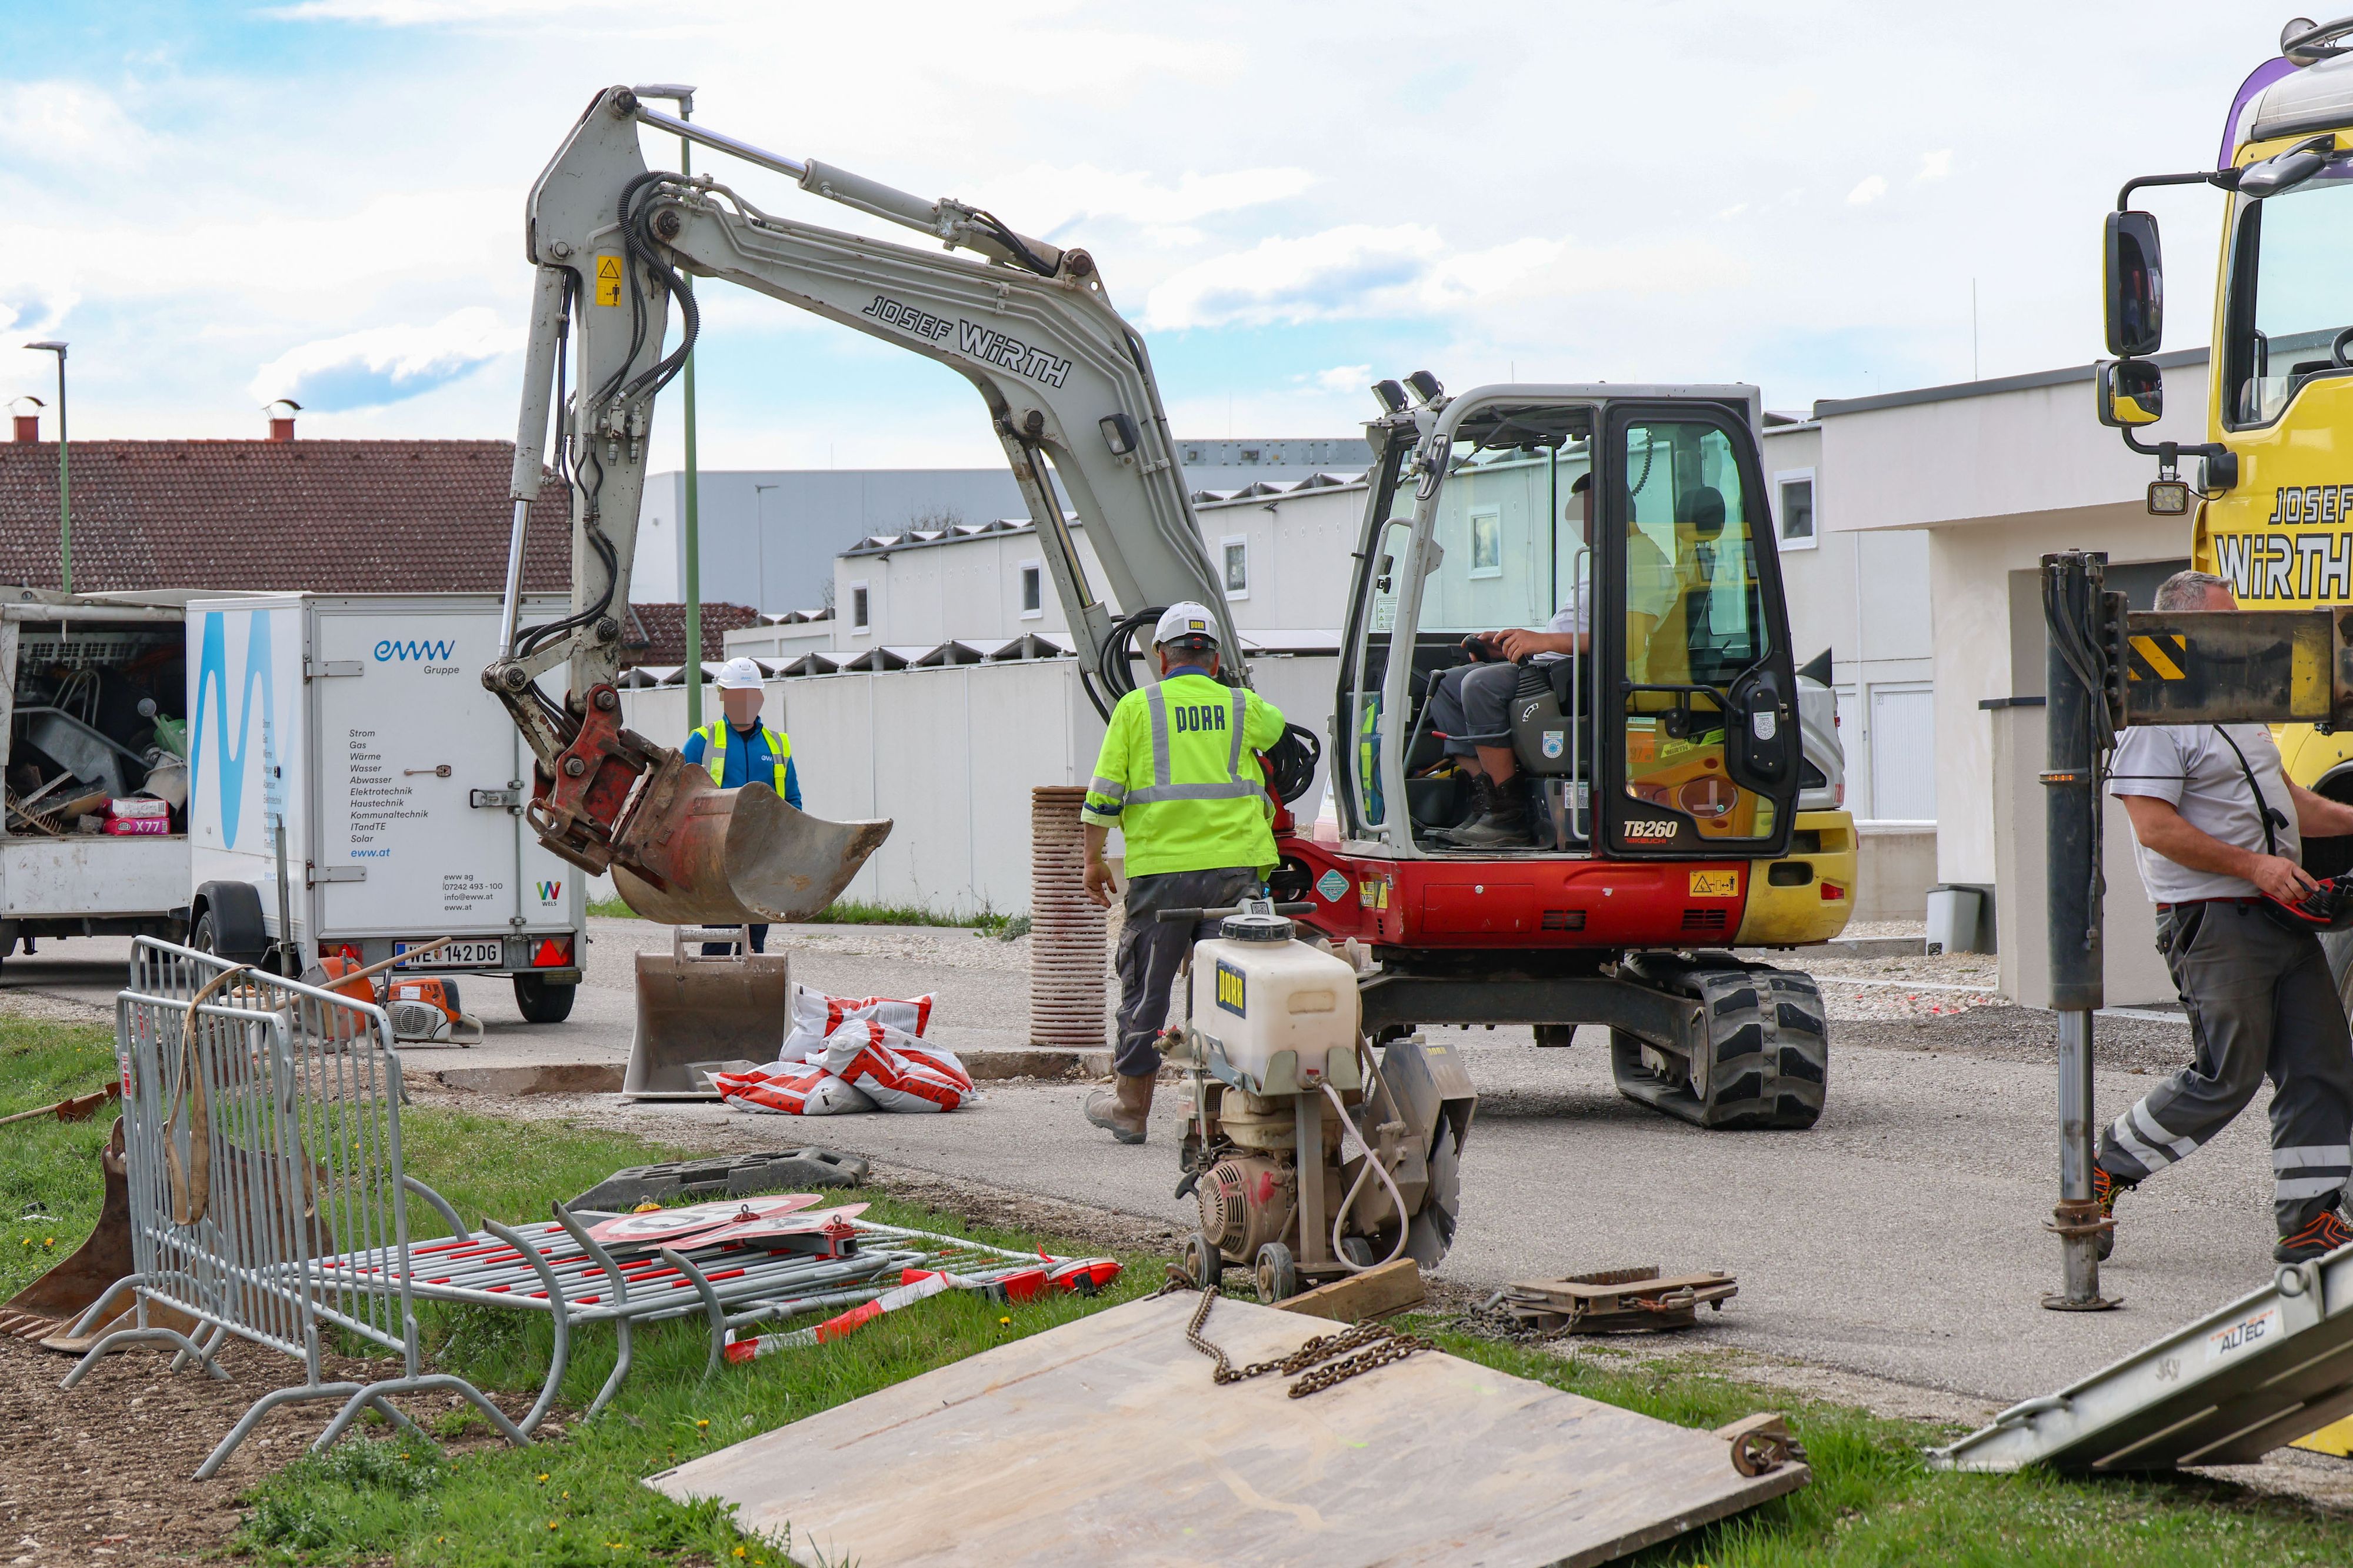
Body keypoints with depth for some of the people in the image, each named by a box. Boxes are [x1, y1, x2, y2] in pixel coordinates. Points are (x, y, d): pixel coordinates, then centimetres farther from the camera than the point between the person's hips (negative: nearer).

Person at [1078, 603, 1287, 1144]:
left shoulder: (1136, 708, 2)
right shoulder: (1244, 708, 7)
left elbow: (1104, 795, 0)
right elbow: (1276, 725, 32)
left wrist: (1094, 860, 11)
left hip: (1160, 866, -1)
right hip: (1235, 865, 1)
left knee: (1145, 988, 8)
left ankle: (1130, 1107, 16)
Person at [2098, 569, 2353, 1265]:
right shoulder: (2155, 717, -12)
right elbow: (2156, 827, -20)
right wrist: (2253, 866, -20)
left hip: (2280, 914, 9)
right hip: (2212, 921, -9)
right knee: (2228, 1076, -8)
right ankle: (2103, 1173, 9)